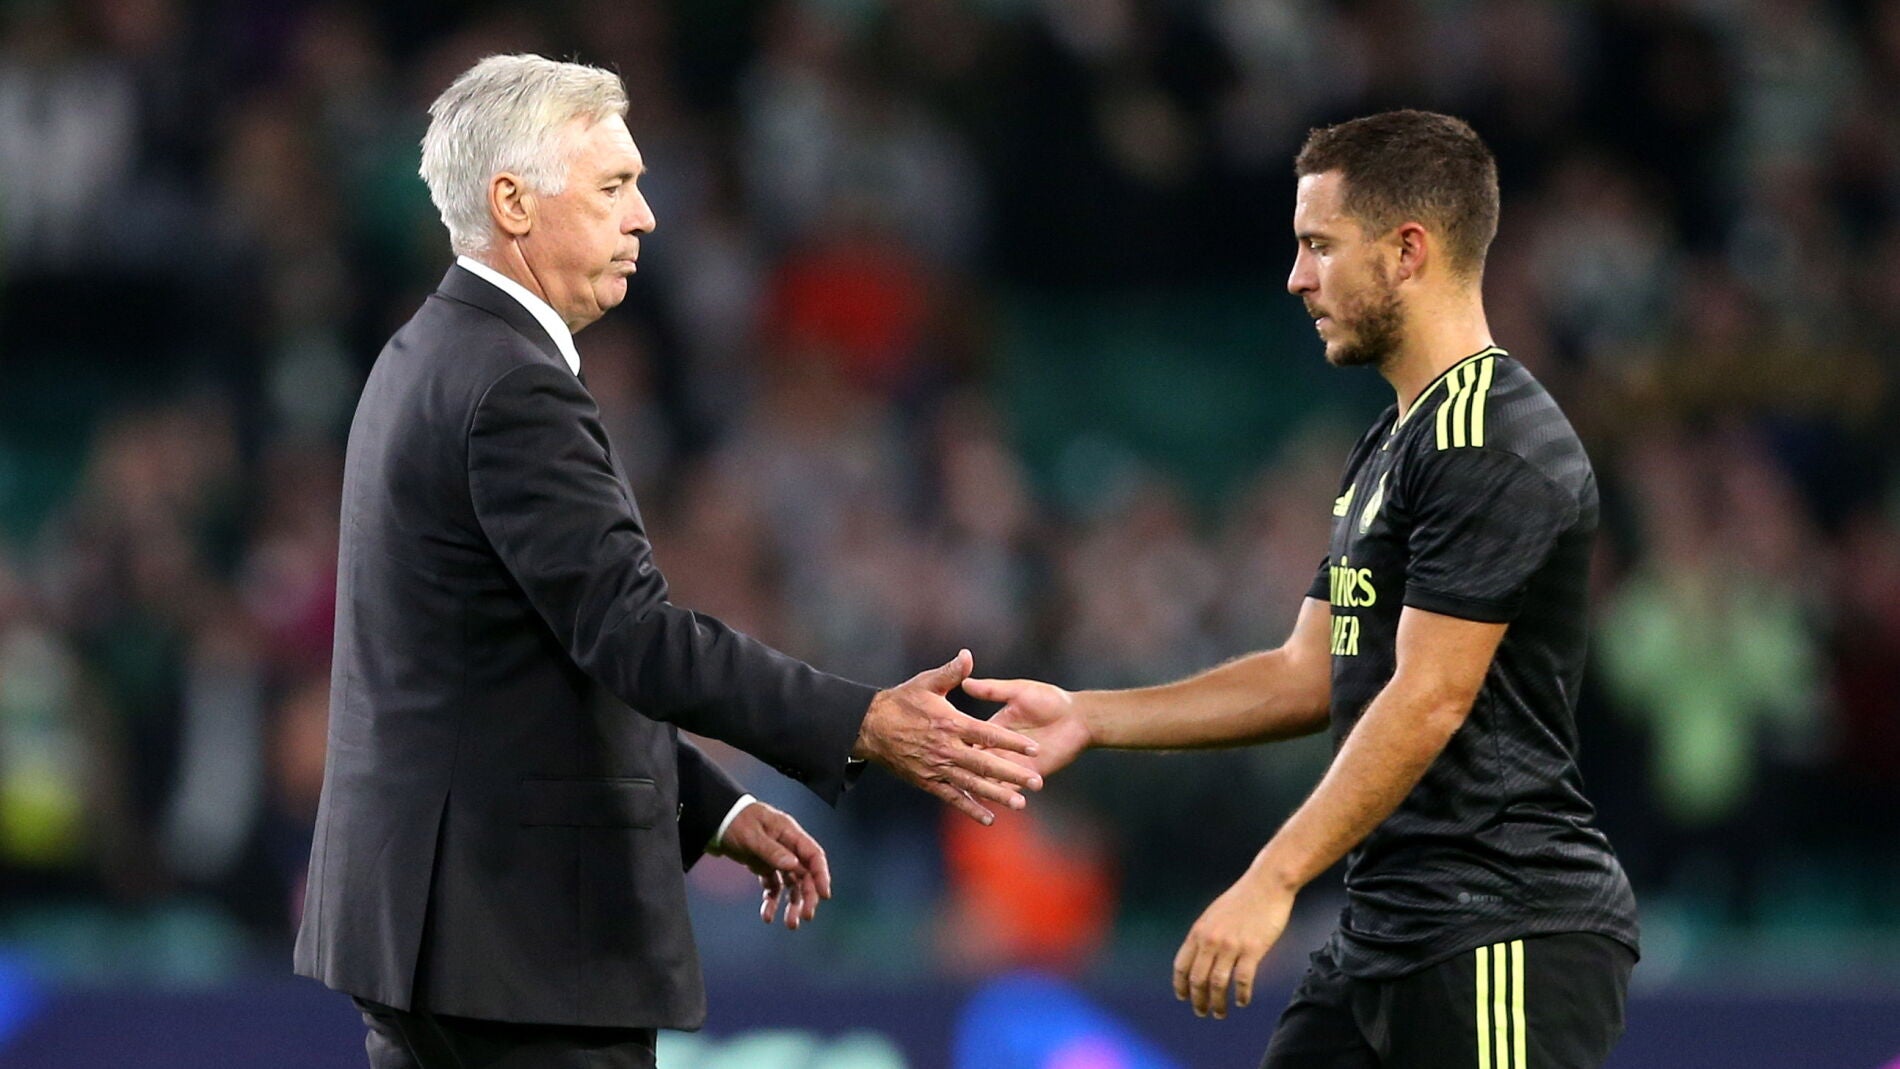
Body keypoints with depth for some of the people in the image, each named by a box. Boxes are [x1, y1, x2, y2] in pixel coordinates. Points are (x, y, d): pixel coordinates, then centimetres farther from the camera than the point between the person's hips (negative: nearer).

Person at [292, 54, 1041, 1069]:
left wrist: (713, 811, 17)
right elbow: (633, 634, -24)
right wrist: (866, 728, -26)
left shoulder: (429, 362, 16)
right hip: (522, 934, -10)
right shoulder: (513, 391, -17)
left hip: (421, 906, 10)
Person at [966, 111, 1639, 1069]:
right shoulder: (1390, 447, 19)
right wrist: (1089, 718, 16)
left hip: (1504, 932, -10)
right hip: (1384, 927, 10)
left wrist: (1271, 883, -21)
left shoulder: (1494, 444, -15)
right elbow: (1312, 675, 22)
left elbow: (1426, 703, -20)